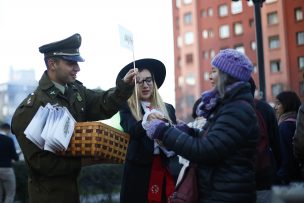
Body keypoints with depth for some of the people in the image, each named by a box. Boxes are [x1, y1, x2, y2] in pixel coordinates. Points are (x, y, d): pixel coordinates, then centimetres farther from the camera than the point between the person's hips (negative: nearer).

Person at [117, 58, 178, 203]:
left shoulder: (168, 109, 11)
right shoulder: (127, 109, 0)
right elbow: (132, 130, -19)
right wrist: (147, 122, -40)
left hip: (167, 171, 3)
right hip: (139, 171, -3)